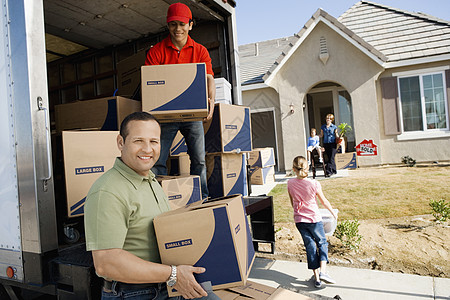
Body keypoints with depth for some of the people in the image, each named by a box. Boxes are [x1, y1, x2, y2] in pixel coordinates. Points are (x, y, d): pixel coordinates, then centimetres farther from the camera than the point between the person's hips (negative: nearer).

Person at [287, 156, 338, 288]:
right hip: (314, 219, -3)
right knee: (322, 243, 17)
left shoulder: (290, 183, -9)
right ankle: (322, 271, 2)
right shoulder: (314, 184, -17)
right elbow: (324, 201, -3)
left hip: (299, 220, 3)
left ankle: (316, 277, 16)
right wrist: (333, 212, 15)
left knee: (310, 246, 12)